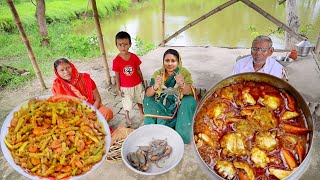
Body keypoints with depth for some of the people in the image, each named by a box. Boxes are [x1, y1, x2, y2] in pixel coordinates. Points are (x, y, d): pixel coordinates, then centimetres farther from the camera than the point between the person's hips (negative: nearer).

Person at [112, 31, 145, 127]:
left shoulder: (134, 57, -10)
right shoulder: (116, 60, -16)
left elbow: (138, 70, 0)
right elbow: (117, 75, -8)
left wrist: (142, 81, 7)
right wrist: (118, 88, -5)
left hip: (137, 84, 3)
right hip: (125, 87, -2)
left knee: (140, 100, 22)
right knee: (127, 104, 13)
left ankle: (142, 113, 47)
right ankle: (127, 118, 36)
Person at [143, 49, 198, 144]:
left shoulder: (184, 72, -13)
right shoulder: (158, 74, -10)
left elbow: (189, 92, -27)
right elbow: (148, 94, -18)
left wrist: (182, 84, -51)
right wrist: (155, 87, -41)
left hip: (180, 105, -1)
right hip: (162, 105, 2)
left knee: (189, 102, -29)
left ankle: (182, 141, -12)